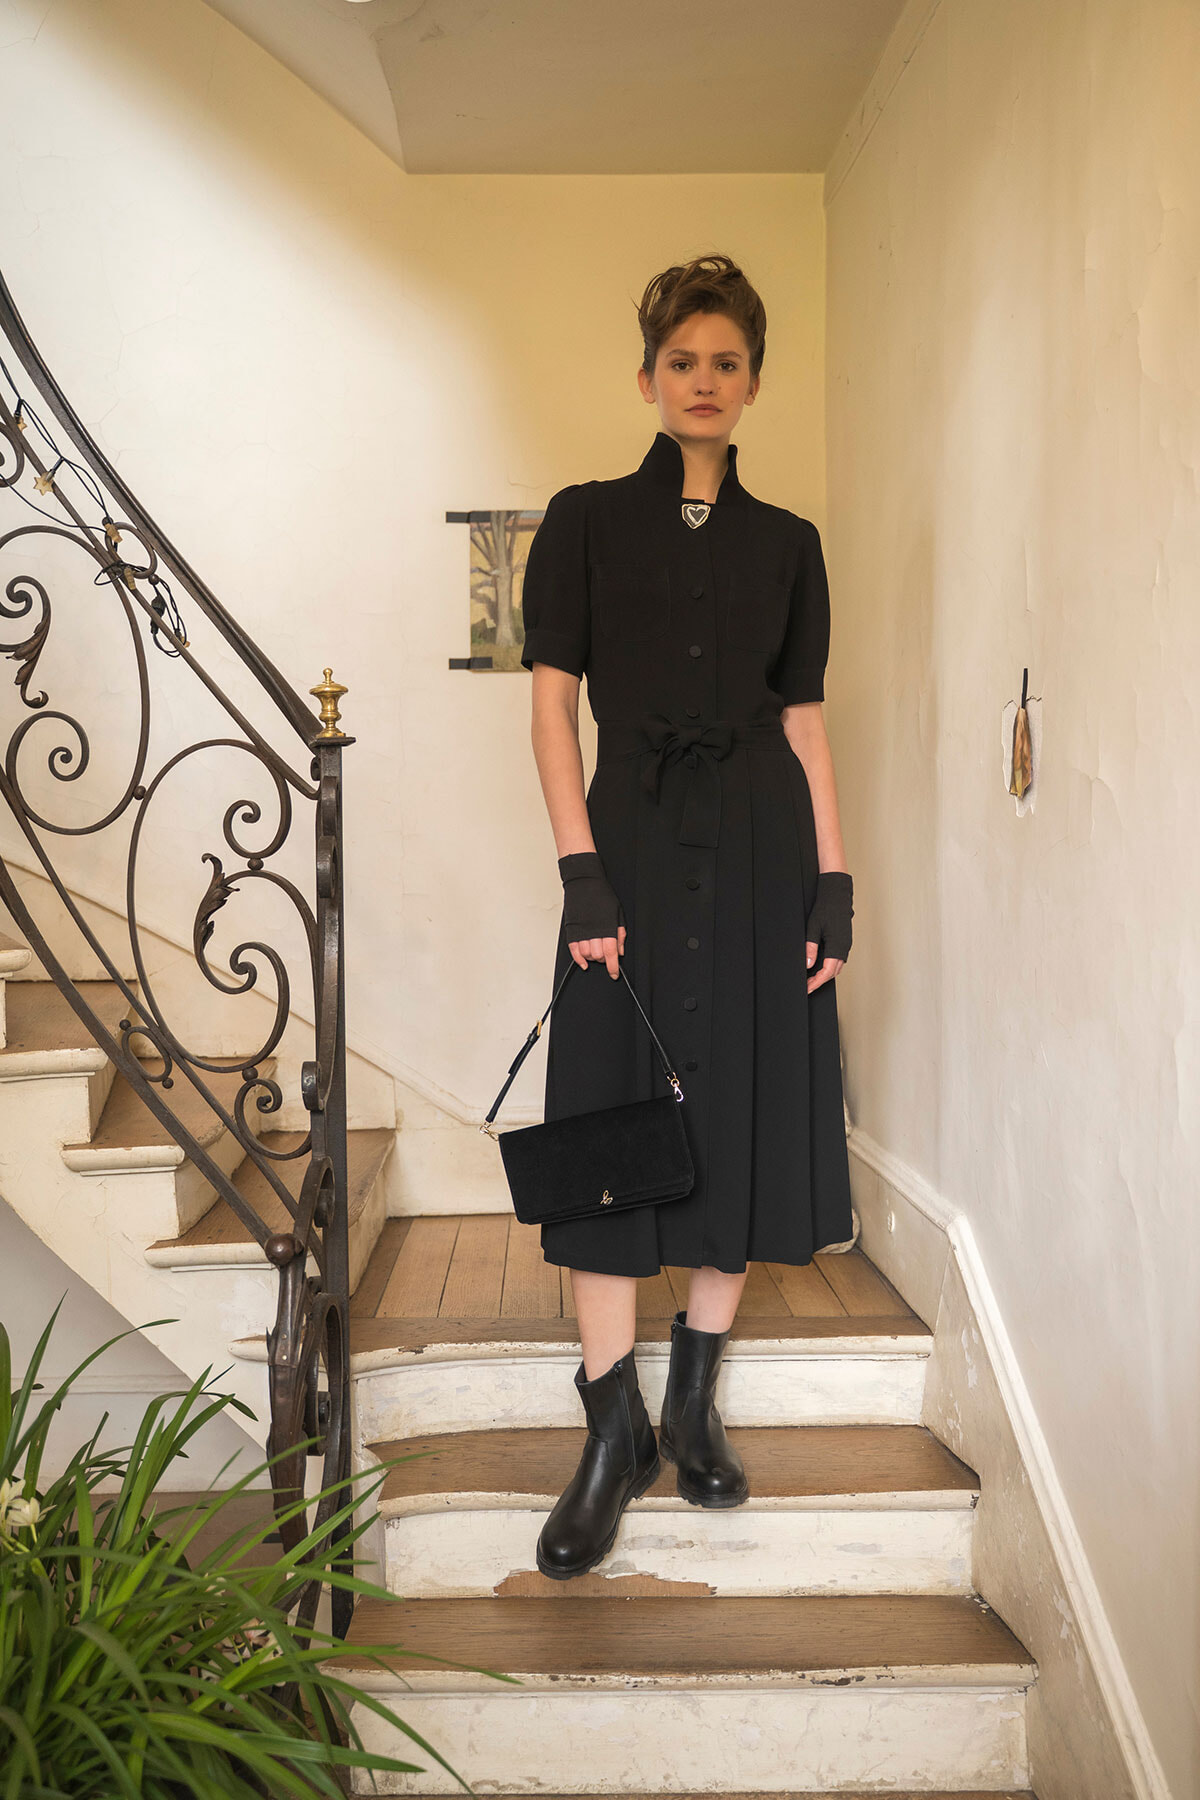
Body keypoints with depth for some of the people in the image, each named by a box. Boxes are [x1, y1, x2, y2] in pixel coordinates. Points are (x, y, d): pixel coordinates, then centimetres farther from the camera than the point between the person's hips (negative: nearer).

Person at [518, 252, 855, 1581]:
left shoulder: (786, 543, 11)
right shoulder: (585, 522, 5)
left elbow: (806, 723, 9)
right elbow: (553, 701, -1)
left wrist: (834, 881, 1)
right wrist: (581, 870, -12)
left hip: (761, 849, 3)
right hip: (635, 841, -2)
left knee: (745, 1115, 5)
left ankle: (694, 1402, 22)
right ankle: (615, 1433, 10)